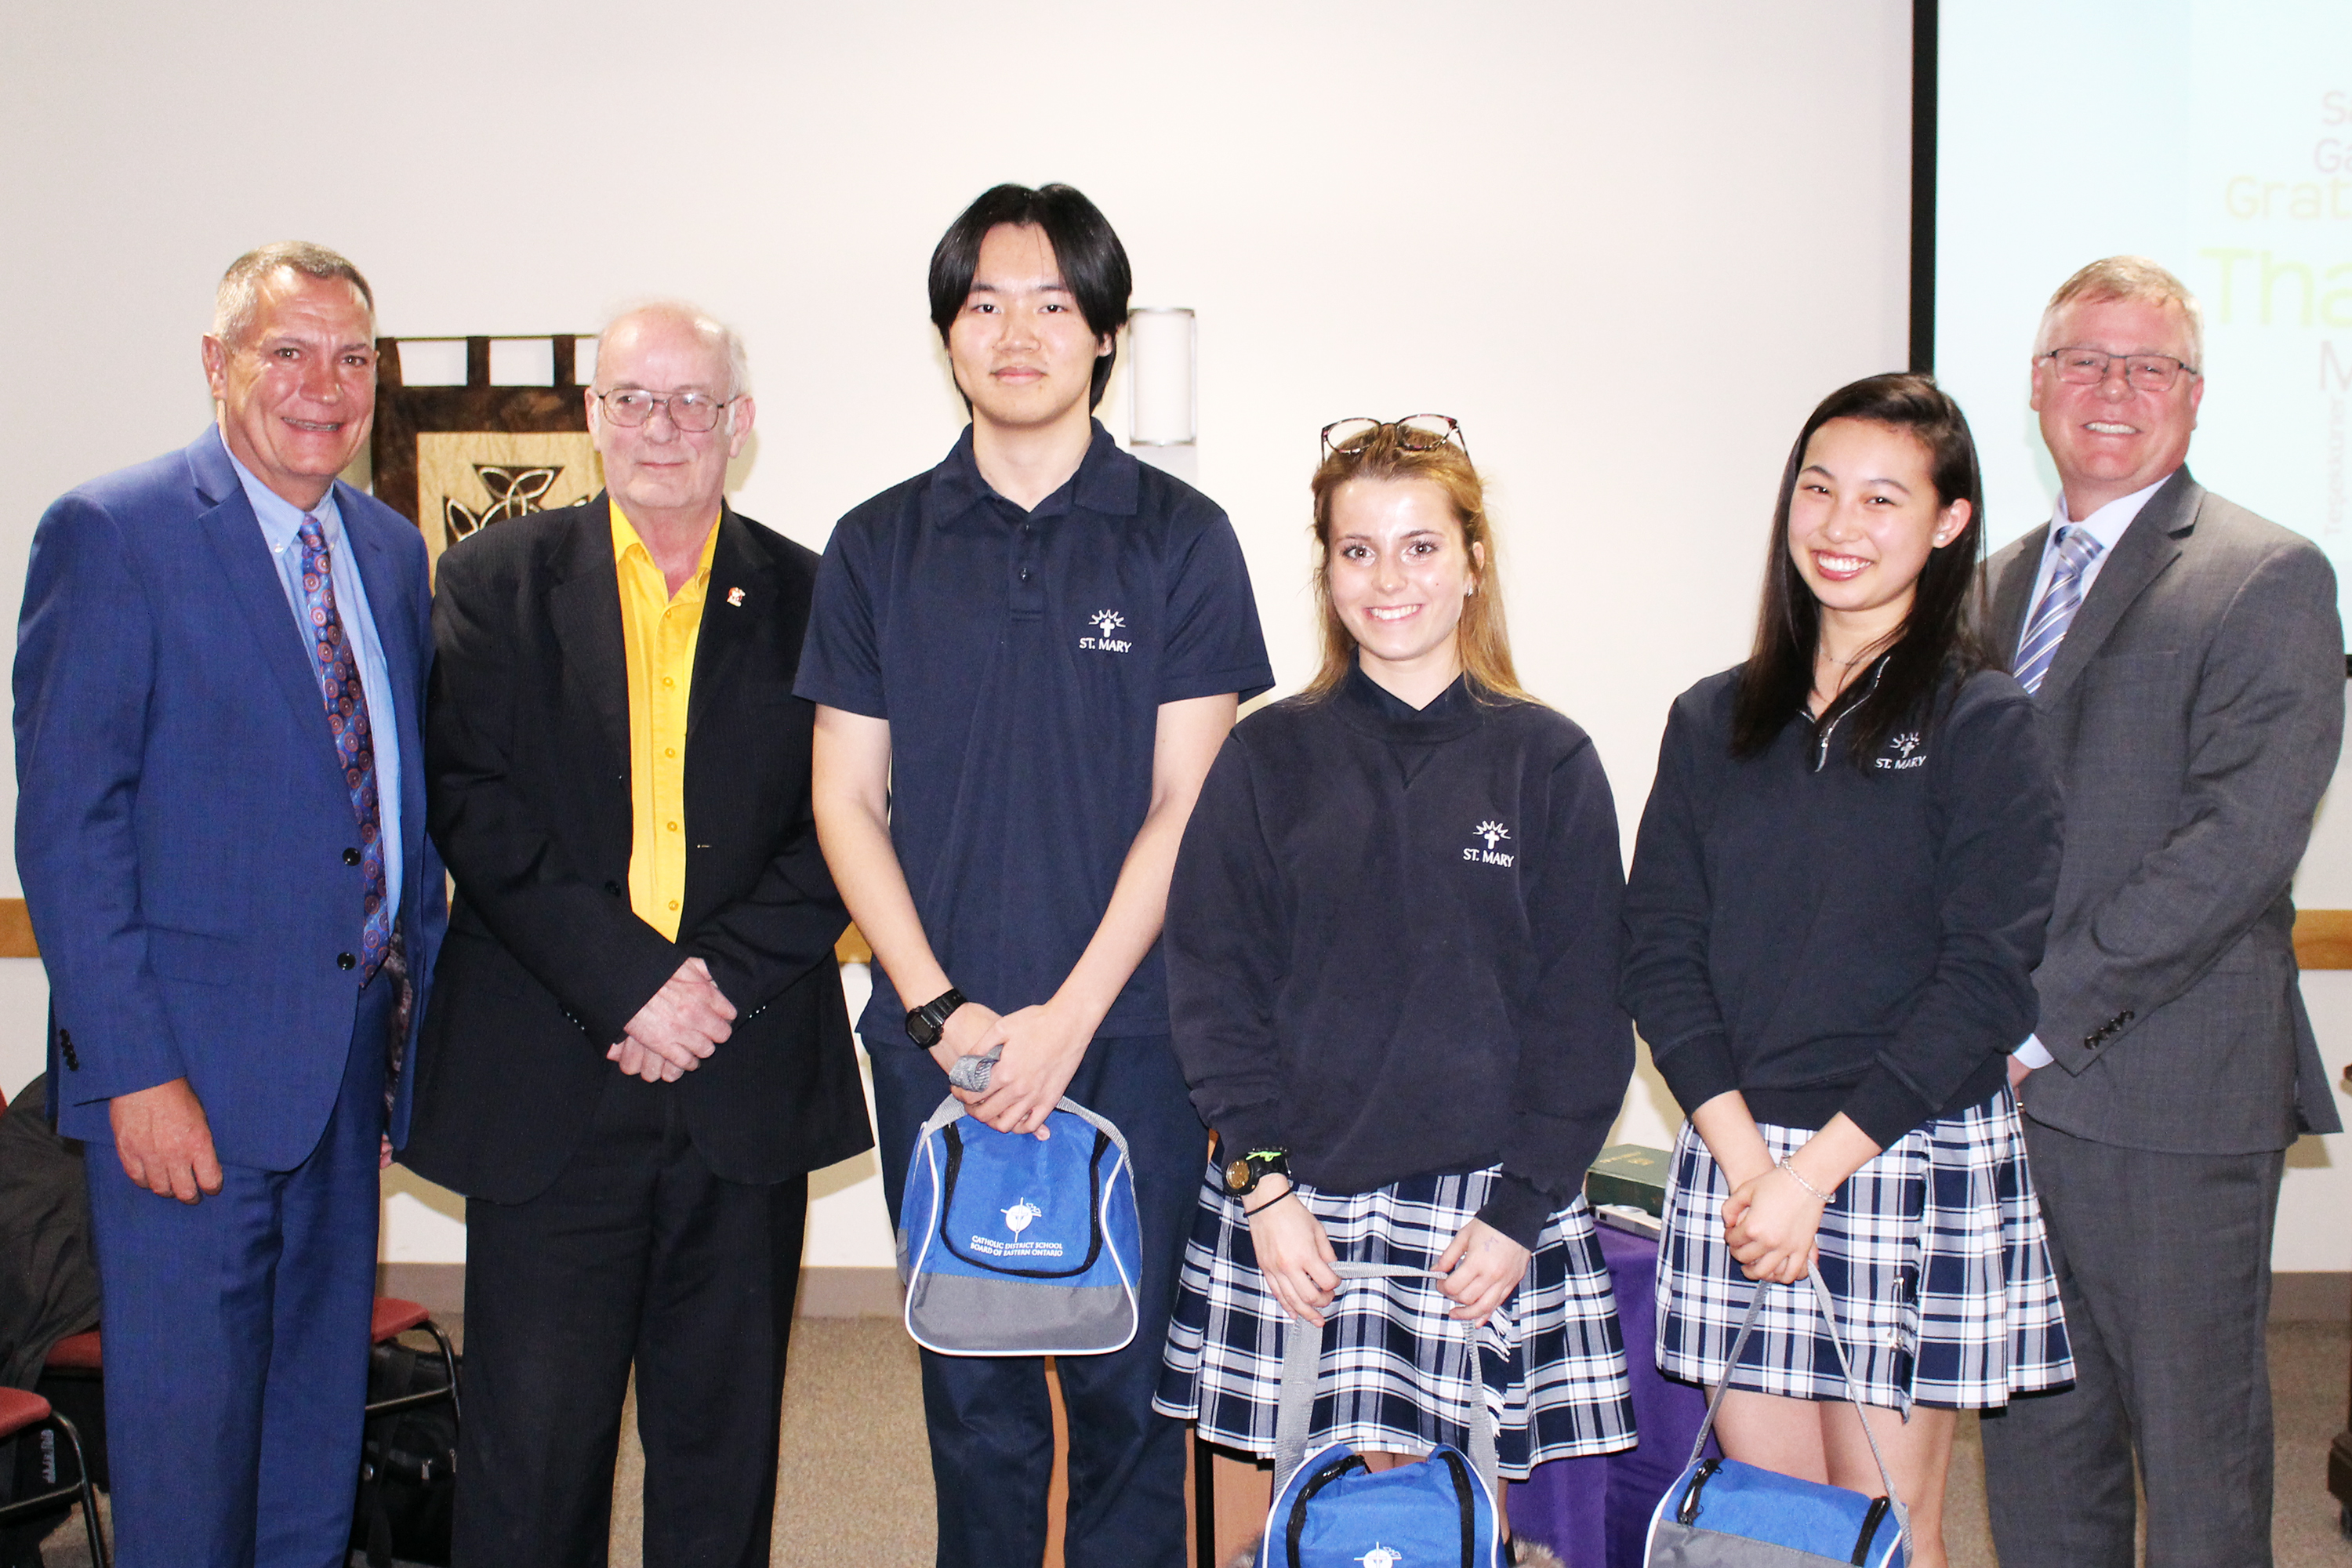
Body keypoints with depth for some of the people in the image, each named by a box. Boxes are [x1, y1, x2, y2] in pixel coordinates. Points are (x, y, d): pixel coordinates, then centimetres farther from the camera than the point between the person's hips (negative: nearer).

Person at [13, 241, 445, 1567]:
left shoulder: (392, 550, 11)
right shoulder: (112, 534, -9)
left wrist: (422, 1005, 5)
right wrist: (132, 1069, -17)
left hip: (352, 1046, 6)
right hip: (192, 1063, -6)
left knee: (322, 1399, 17)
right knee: (187, 1409, 3)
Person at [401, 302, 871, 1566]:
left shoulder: (808, 598, 6)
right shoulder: (494, 582, 5)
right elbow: (475, 812, -5)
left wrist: (723, 976, -12)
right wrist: (631, 982, -14)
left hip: (745, 1083, 1)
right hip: (546, 1091, -1)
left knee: (723, 1437, 11)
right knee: (532, 1439, 3)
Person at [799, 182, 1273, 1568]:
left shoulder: (1180, 537, 1)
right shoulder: (879, 547, 7)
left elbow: (1185, 806, -3)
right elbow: (848, 801, 5)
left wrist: (1067, 1018, -11)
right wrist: (941, 1009, -6)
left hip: (1130, 1036, -2)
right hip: (938, 1044, 2)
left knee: (1129, 1387, 4)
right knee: (973, 1394, 10)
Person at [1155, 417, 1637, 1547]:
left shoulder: (1548, 762, 3)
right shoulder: (1269, 757, 5)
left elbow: (1581, 1010, 2)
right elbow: (1211, 983, 3)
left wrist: (1521, 1208, -5)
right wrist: (1262, 1182, -6)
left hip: (1488, 1217, 0)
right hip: (1294, 1205, 1)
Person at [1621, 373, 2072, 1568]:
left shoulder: (1981, 723, -3)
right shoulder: (1715, 721, 9)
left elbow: (1988, 979, -10)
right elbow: (1657, 946, 3)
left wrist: (1816, 1166, -14)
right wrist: (1743, 1155, -9)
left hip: (1913, 1161, -3)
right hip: (1733, 1162, 3)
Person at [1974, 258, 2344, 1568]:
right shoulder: (2003, 584, 16)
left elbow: (2240, 843, -15)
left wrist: (2049, 1011, -17)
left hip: (2169, 1092, -6)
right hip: (2010, 1078, 6)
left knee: (2193, 1438, 5)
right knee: (2036, 1431, 14)